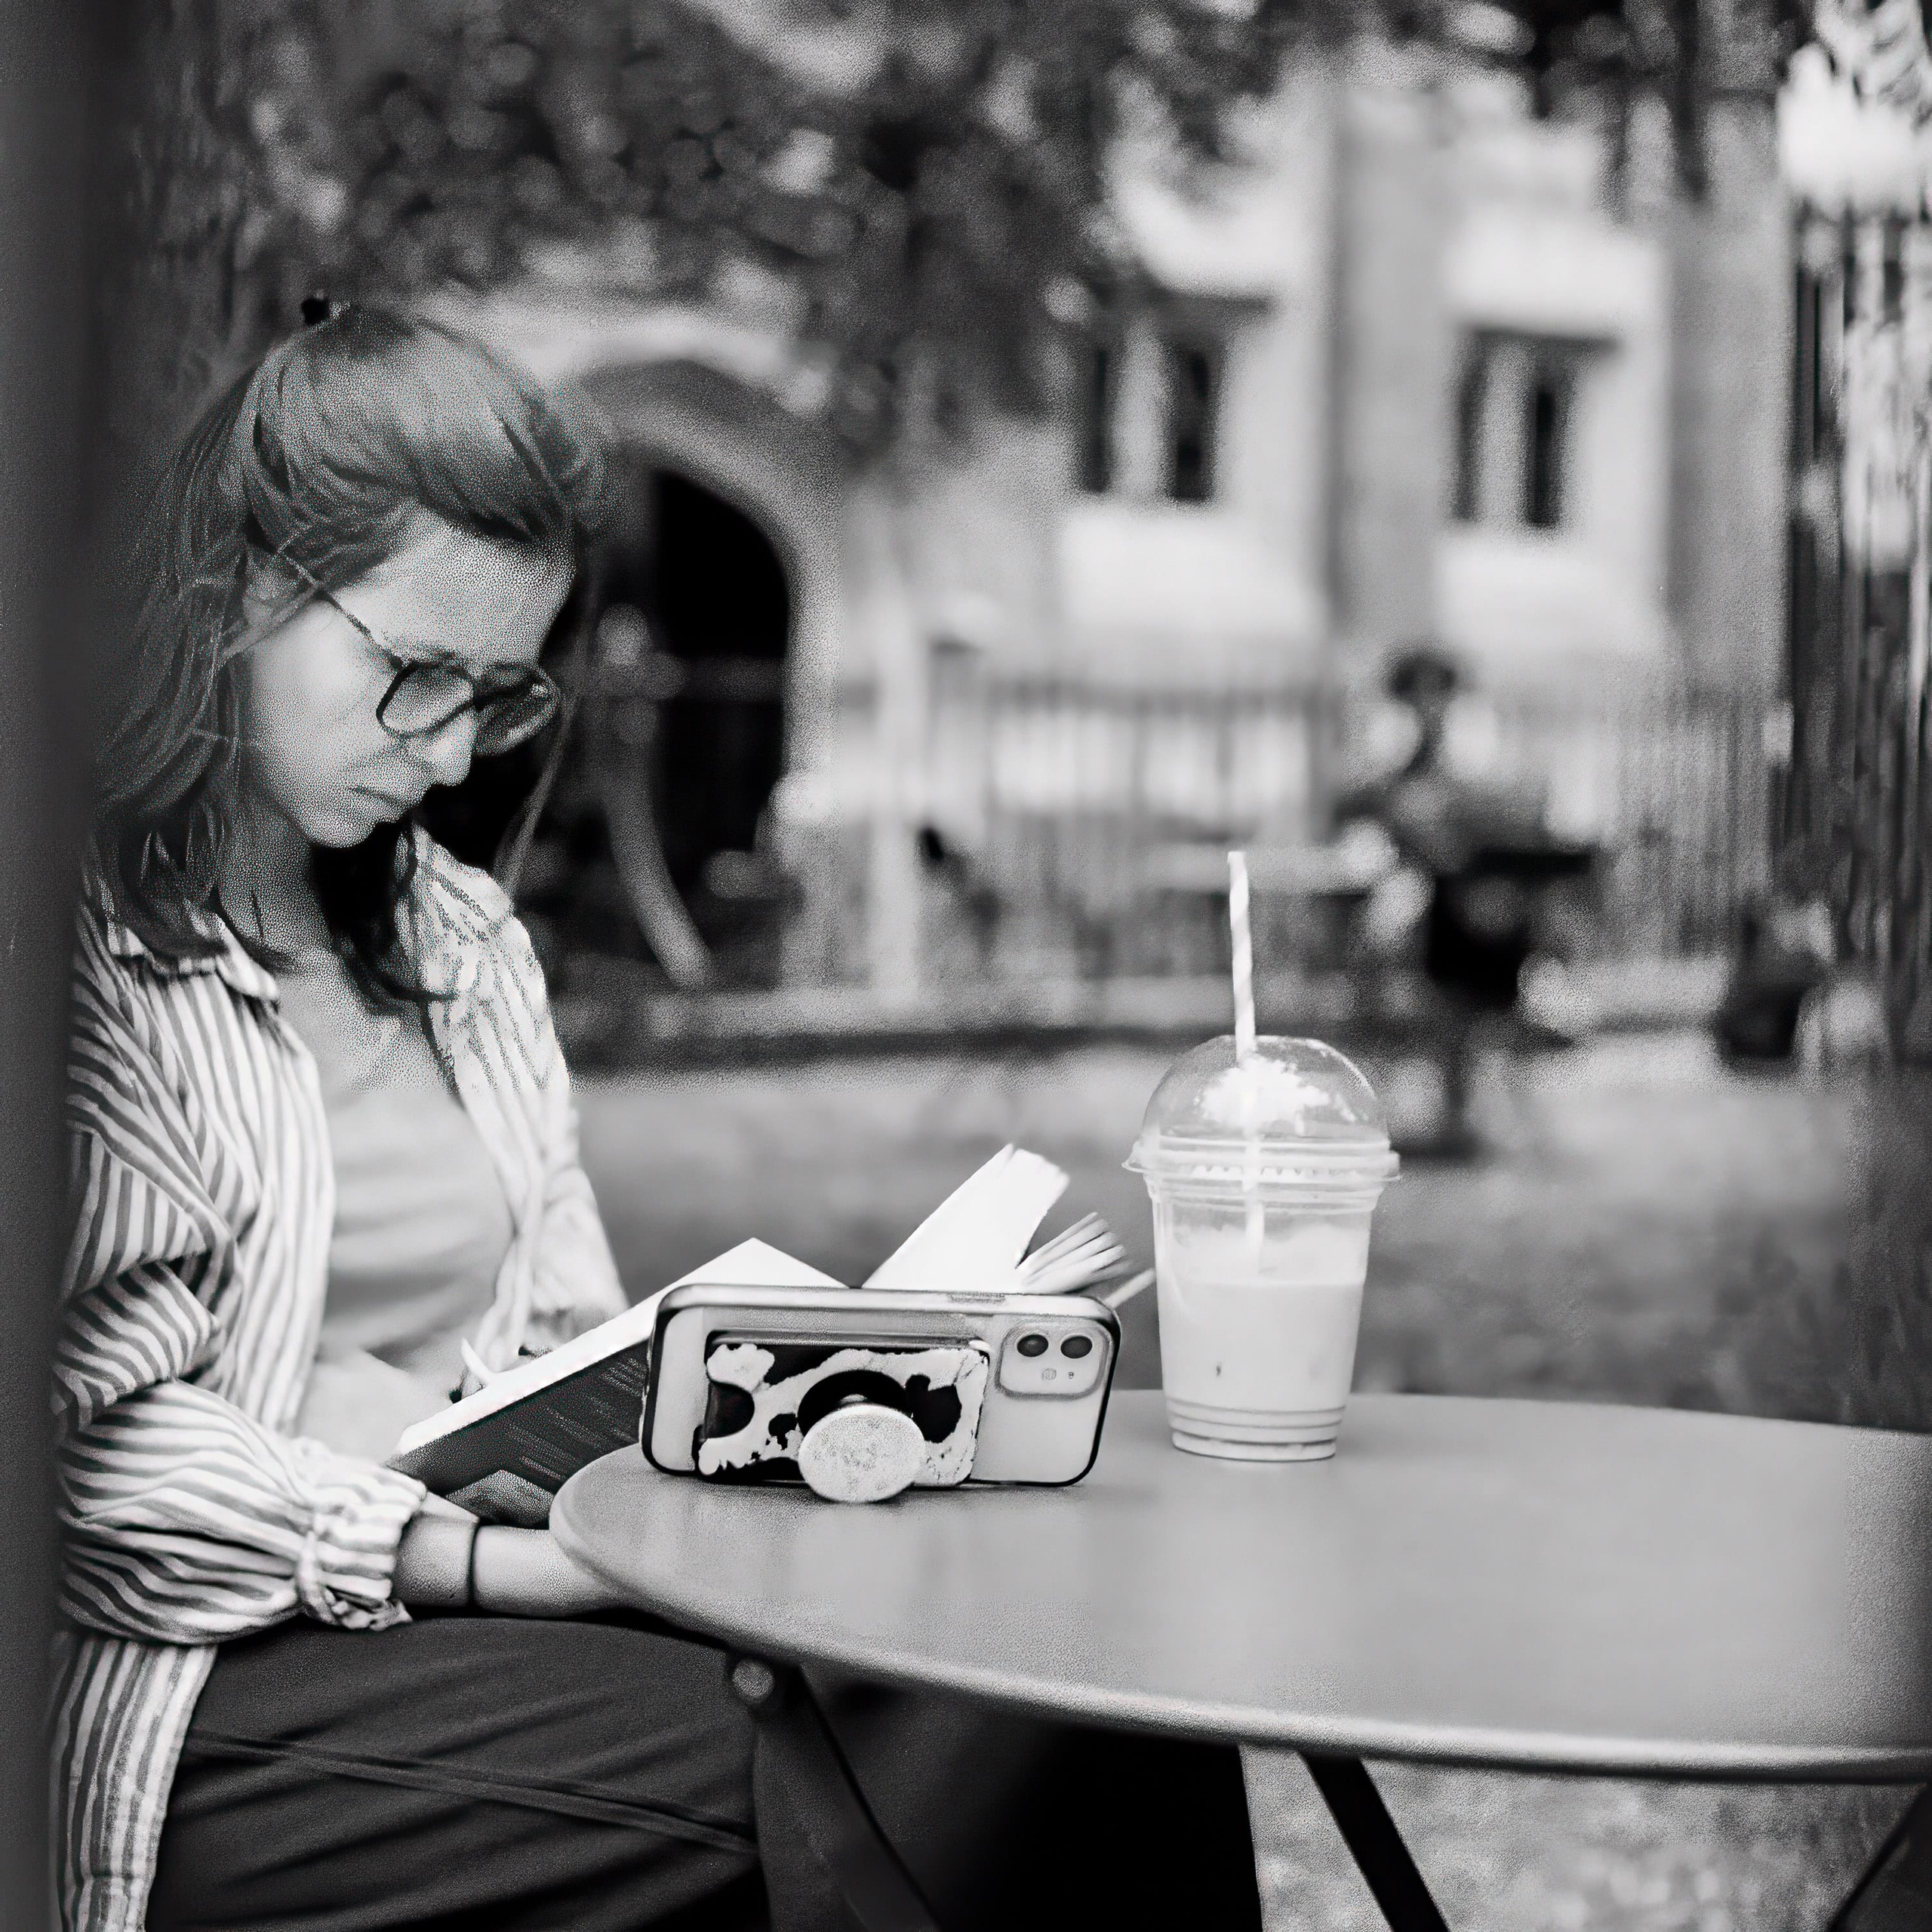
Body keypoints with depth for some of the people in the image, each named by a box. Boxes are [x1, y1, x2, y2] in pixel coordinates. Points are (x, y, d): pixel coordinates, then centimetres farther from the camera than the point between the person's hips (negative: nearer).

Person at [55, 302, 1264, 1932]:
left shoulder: (465, 939, 21)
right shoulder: (81, 941, -5)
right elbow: (92, 1433, -13)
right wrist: (482, 1562, -19)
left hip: (505, 1600, 7)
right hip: (207, 1685, -7)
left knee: (1095, 1711, -19)